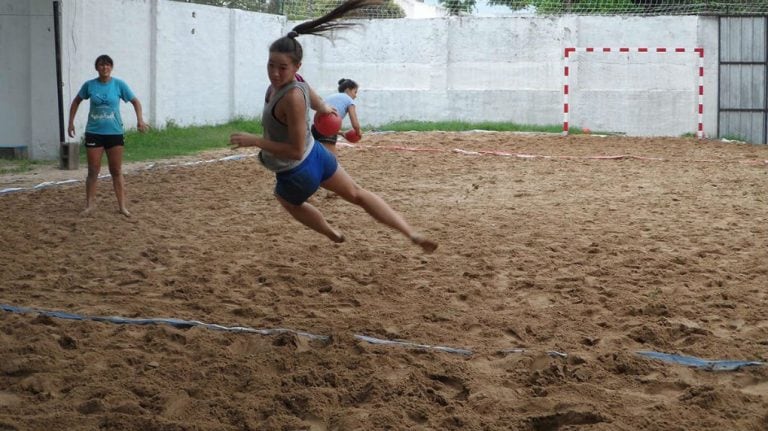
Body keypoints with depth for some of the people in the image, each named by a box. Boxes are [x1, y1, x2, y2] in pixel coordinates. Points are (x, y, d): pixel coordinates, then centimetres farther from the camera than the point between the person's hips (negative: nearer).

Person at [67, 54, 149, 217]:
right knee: (93, 171, 2)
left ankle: (122, 206, 10)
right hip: (94, 133, 0)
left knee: (116, 171, 5)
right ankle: (89, 204, 12)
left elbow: (135, 101, 3)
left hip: (115, 133, 0)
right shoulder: (89, 85, -2)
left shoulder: (119, 84, -5)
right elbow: (76, 102, 12)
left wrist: (140, 120, -11)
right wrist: (71, 122, 8)